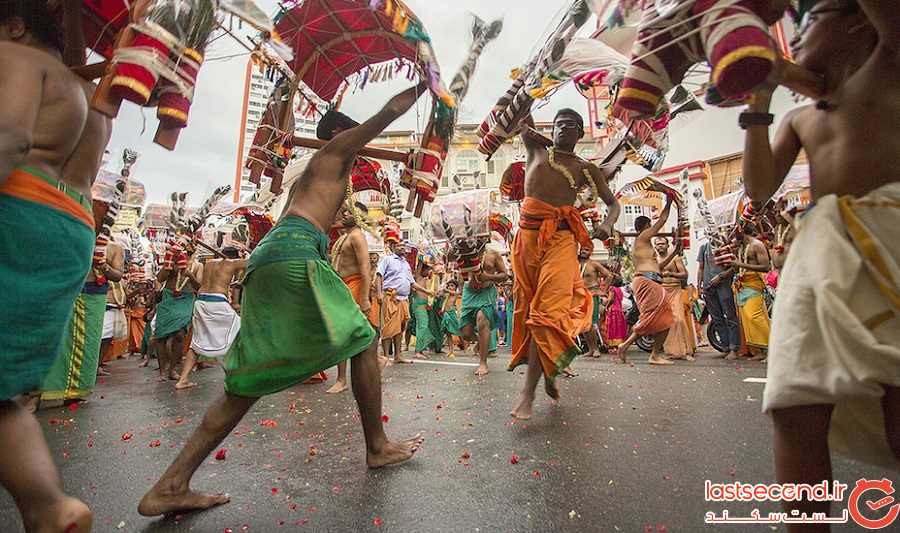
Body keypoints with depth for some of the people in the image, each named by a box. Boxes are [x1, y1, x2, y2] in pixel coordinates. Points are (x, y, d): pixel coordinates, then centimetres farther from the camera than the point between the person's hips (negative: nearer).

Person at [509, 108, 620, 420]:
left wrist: (607, 224, -5)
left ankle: (528, 393, -12)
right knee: (528, 308, 5)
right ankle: (548, 374, 22)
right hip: (528, 235, 3)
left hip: (560, 238, -3)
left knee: (548, 312, -14)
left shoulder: (586, 169, 13)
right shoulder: (537, 149, 18)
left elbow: (613, 202, 12)